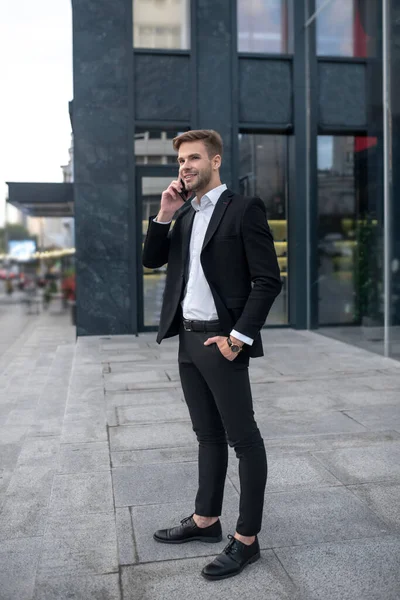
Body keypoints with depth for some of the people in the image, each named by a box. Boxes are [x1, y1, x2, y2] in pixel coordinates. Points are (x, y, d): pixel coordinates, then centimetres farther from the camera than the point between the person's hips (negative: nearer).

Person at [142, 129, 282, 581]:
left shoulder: (243, 210, -9)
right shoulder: (184, 212, 13)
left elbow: (268, 281, -12)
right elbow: (152, 260, 12)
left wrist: (238, 337, -16)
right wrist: (165, 215, 0)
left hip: (221, 342, -7)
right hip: (188, 340, 8)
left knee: (243, 438, 2)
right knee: (208, 435, 17)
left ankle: (246, 539, 12)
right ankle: (205, 521, 31)